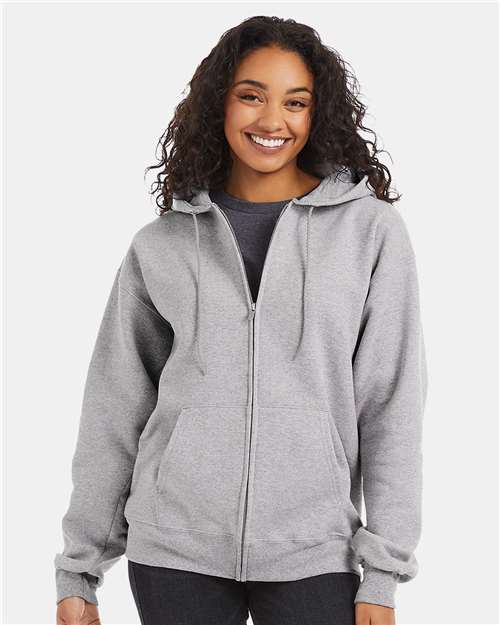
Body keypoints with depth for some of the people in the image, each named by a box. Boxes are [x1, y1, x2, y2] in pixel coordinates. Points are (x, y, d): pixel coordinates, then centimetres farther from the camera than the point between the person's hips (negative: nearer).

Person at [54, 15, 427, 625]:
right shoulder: (161, 244, 5)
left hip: (313, 554, -1)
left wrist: (382, 574, -4)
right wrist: (78, 571, 6)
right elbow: (113, 413, 7)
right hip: (173, 553, 1)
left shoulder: (371, 229, 0)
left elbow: (391, 408, -1)